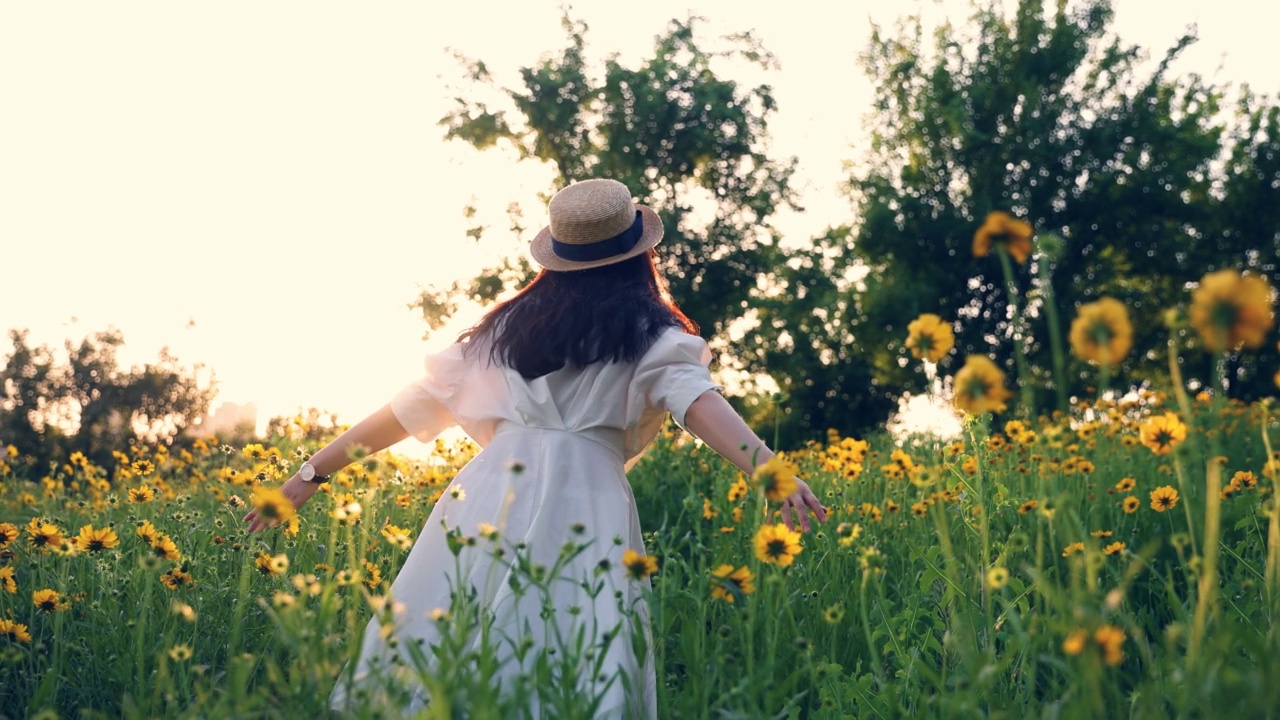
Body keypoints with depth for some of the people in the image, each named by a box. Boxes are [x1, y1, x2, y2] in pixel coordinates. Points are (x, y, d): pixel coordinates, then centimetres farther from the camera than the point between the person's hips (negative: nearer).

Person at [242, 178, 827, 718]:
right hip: (584, 501, -3)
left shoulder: (507, 326, 21)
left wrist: (314, 471, 28)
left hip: (487, 492, 3)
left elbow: (417, 404, 23)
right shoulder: (649, 334, 10)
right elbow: (696, 399, -9)